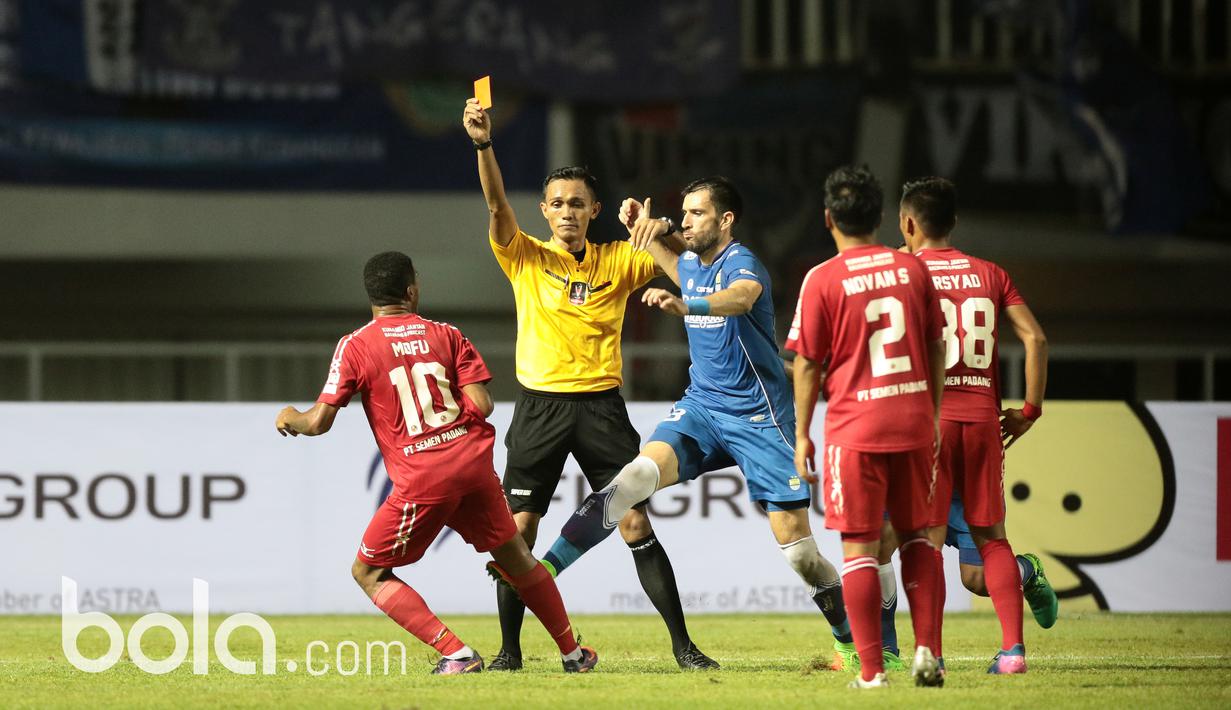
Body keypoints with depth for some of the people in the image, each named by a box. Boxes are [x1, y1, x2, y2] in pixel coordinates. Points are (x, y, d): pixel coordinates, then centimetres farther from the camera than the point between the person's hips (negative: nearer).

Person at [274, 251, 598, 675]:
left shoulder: (355, 346, -1)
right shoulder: (447, 335, 8)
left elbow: (319, 422, -3)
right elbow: (481, 405, 1)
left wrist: (290, 419, 19)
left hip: (421, 478, -4)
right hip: (473, 461, 4)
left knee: (368, 572, 9)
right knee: (514, 556, 23)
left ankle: (457, 654, -4)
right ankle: (572, 653, 31)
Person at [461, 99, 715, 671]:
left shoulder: (618, 260, 7)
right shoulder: (526, 258, 3)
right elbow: (496, 203, -12)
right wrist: (483, 144, -28)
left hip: (601, 405, 0)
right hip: (540, 405, 0)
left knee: (636, 525, -4)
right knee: (519, 527, -3)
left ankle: (681, 644, 3)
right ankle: (509, 649, 7)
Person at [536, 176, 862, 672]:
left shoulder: (741, 263, -15)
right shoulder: (692, 264, 8)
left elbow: (740, 297, -42)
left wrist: (684, 306, -60)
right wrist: (646, 232, 20)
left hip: (758, 416, -5)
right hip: (700, 404, 5)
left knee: (796, 544, -4)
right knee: (641, 472, -22)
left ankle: (854, 641, 14)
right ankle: (548, 566, -31)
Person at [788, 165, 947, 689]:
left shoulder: (823, 280, -7)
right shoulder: (912, 269, 5)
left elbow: (807, 365, -4)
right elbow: (936, 350, 11)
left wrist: (802, 435, 5)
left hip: (855, 429, -4)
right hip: (914, 422, 4)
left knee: (859, 546, 0)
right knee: (917, 535, 16)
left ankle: (871, 668, -3)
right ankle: (927, 650, 5)